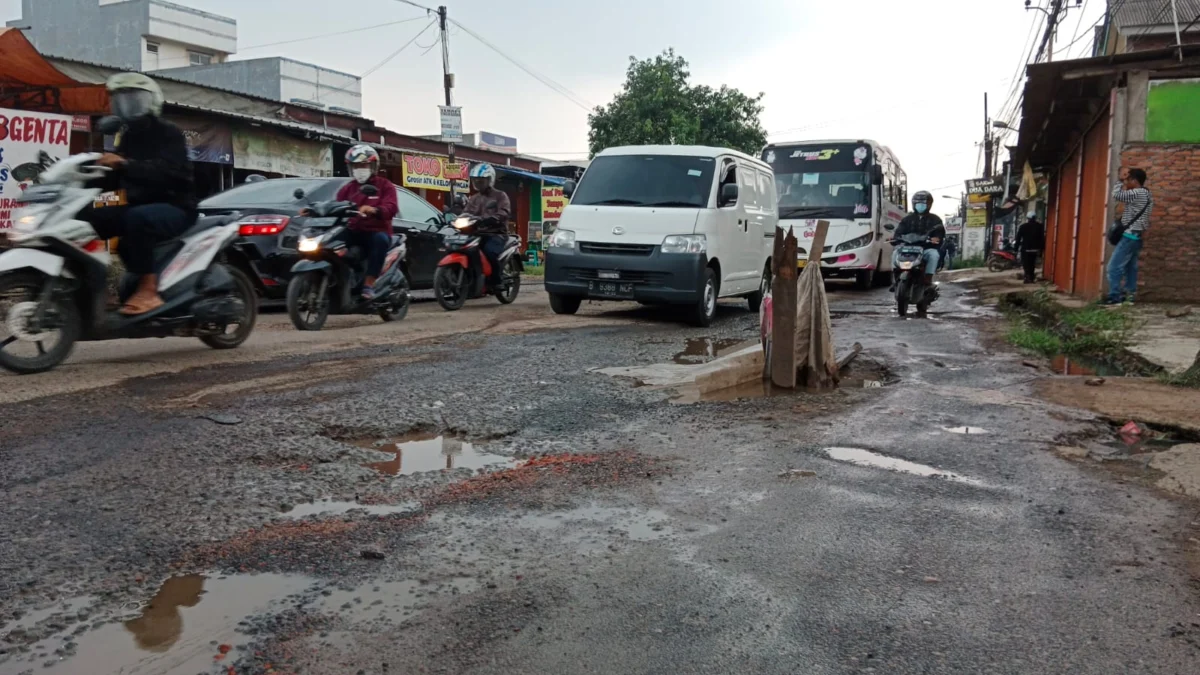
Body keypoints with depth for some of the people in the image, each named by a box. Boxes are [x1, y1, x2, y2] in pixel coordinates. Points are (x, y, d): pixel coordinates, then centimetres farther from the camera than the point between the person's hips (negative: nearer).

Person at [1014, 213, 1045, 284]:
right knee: (1032, 264, 15)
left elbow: (1018, 238, -5)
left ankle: (1028, 277, -18)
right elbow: (1042, 238, 2)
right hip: (1035, 249, 3)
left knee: (1026, 264, -2)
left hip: (1025, 249, -3)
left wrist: (1016, 247, 0)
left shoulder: (1023, 226, -5)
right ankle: (1031, 277, 16)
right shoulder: (1040, 226, 3)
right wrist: (1042, 248, 6)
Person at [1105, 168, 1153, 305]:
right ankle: (1129, 295, 10)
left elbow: (1117, 195, -17)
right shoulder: (1147, 194, 16)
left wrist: (1121, 181, -6)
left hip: (1129, 236, -10)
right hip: (1137, 236, 10)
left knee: (1114, 266, -9)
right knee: (1131, 267, 10)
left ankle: (1115, 296, -11)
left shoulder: (1137, 193, -16)